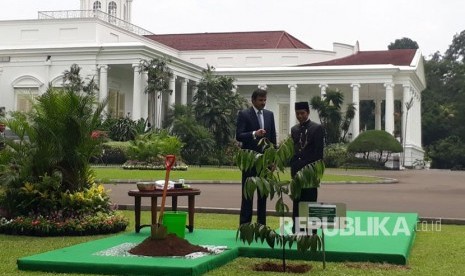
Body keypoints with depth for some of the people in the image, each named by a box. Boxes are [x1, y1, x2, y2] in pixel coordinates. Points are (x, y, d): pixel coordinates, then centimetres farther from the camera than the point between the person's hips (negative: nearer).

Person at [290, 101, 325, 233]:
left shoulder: (317, 128, -2)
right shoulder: (294, 129, 14)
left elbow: (319, 151, -6)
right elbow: (293, 149, 13)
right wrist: (293, 167, 5)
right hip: (297, 170, 5)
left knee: (310, 201, -2)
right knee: (297, 201, 6)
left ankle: (311, 231, 2)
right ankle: (296, 230, 11)